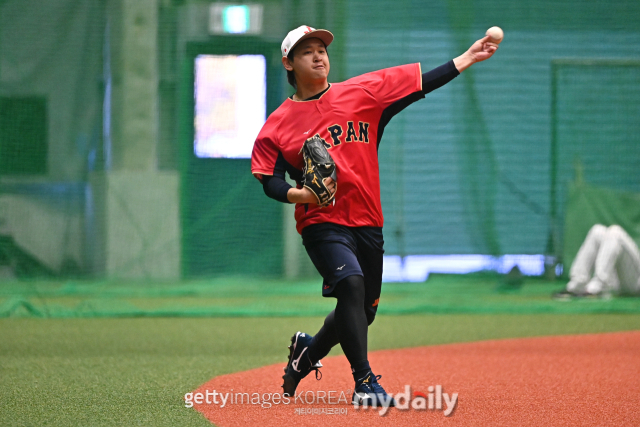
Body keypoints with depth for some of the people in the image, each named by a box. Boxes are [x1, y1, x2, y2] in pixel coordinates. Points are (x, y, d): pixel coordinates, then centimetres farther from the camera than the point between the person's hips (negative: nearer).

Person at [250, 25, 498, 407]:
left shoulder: (361, 92, 7)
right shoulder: (279, 123, 2)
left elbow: (420, 83, 3)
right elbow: (270, 180, 0)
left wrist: (466, 59, -5)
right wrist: (302, 194, -19)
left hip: (367, 223, 4)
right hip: (322, 223, -4)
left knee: (363, 312, 10)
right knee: (351, 283, -28)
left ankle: (308, 350, 40)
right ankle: (365, 382, -25)